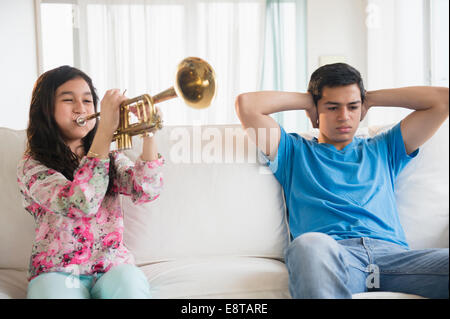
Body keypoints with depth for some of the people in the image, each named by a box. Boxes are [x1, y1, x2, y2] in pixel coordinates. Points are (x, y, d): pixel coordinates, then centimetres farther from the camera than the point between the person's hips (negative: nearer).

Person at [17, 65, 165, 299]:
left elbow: (146, 191, -10)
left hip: (114, 268, 3)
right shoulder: (31, 166, -3)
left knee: (131, 285, -29)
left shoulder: (111, 159, 11)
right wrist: (106, 128, -26)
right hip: (57, 272, -2)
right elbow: (79, 205, -23)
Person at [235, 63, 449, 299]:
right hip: (326, 254, -2)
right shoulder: (295, 151, 26)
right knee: (310, 244, -41)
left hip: (391, 251, 2)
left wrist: (371, 98, 31)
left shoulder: (382, 150, 32)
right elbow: (246, 104, 15)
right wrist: (306, 100, 26)